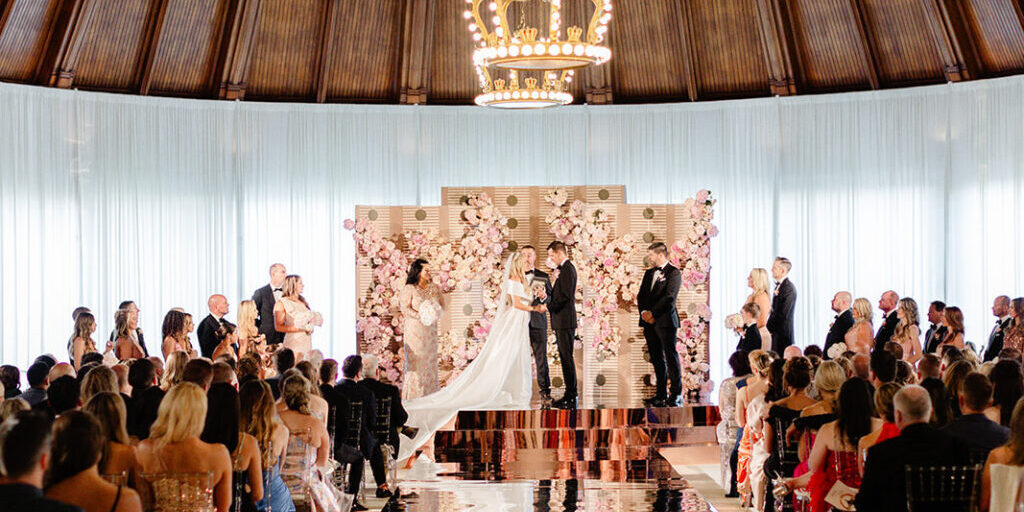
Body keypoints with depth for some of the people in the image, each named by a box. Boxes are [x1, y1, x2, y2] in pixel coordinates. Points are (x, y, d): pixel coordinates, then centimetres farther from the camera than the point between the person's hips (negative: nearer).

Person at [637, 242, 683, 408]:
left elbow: (670, 297, -13)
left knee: (671, 356, -7)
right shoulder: (649, 273, 20)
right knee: (656, 358, 7)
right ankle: (661, 395, 11)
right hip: (649, 322, 7)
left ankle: (676, 395, -7)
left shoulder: (673, 273, -4)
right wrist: (643, 312, -2)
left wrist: (653, 313, -14)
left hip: (665, 321, -7)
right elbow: (641, 296, 16)